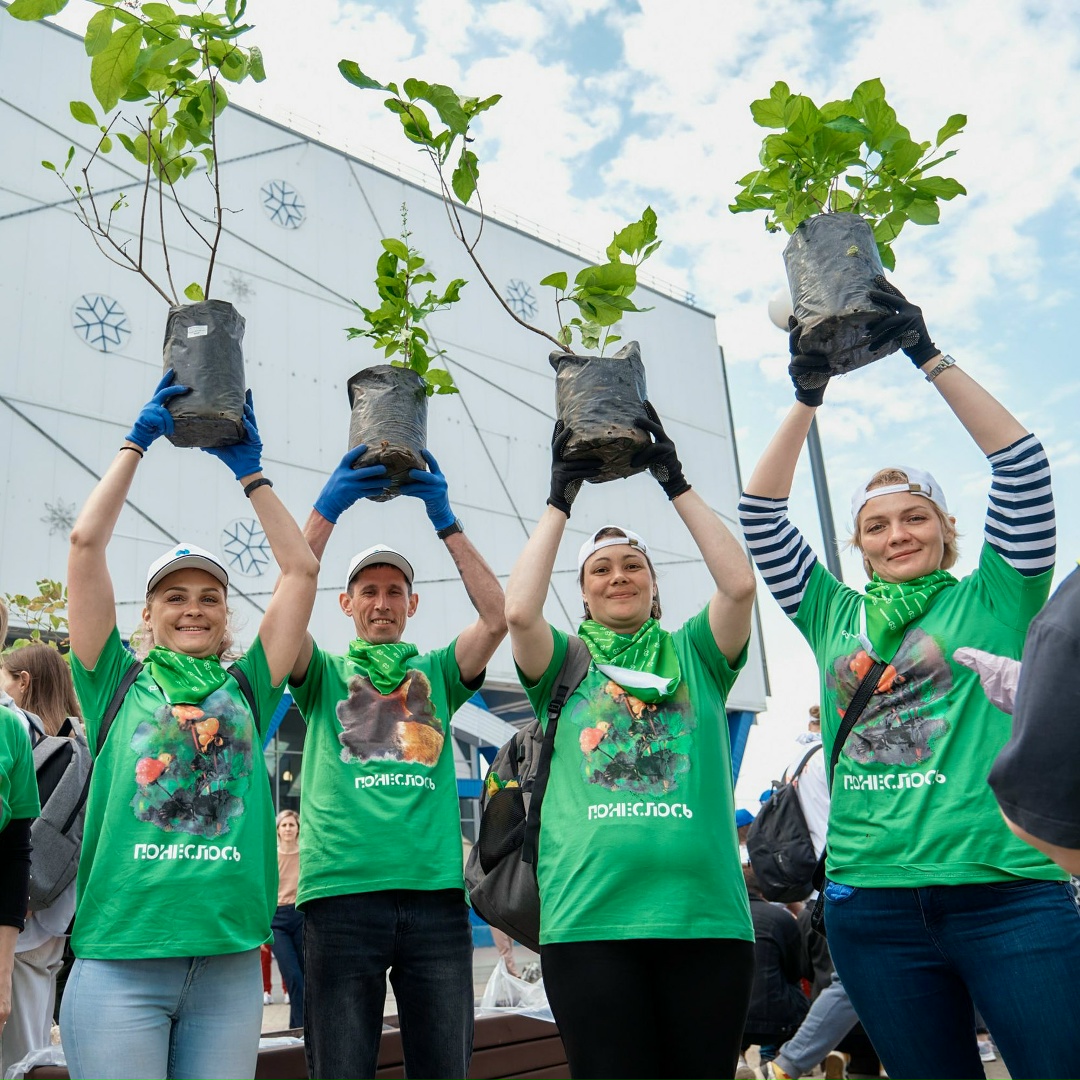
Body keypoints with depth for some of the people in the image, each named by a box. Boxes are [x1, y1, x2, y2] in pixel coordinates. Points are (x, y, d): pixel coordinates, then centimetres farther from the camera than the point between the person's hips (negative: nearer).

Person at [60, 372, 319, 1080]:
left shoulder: (247, 689, 10)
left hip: (230, 960, 2)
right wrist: (139, 441, 6)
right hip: (120, 959, -2)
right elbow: (87, 543, 1)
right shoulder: (121, 684, 6)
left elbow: (302, 570, 8)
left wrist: (249, 469, 12)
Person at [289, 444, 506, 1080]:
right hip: (341, 893, -1)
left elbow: (497, 617, 0)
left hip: (435, 892, 2)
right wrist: (327, 509, -10)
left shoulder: (436, 673, 15)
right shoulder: (325, 676, 12)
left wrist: (445, 521, -3)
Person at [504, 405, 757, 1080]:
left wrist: (674, 481, -1)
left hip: (706, 917, 1)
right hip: (590, 922, -1)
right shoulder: (566, 664, 10)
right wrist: (561, 500, -2)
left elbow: (739, 584, -5)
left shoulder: (694, 656, 12)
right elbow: (518, 611, -9)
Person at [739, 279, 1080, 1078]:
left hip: (1005, 890, -3)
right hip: (871, 901, 3)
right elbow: (761, 513, 8)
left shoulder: (992, 599, 5)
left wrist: (928, 357, -4)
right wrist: (809, 396, 2)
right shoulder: (835, 616, 12)